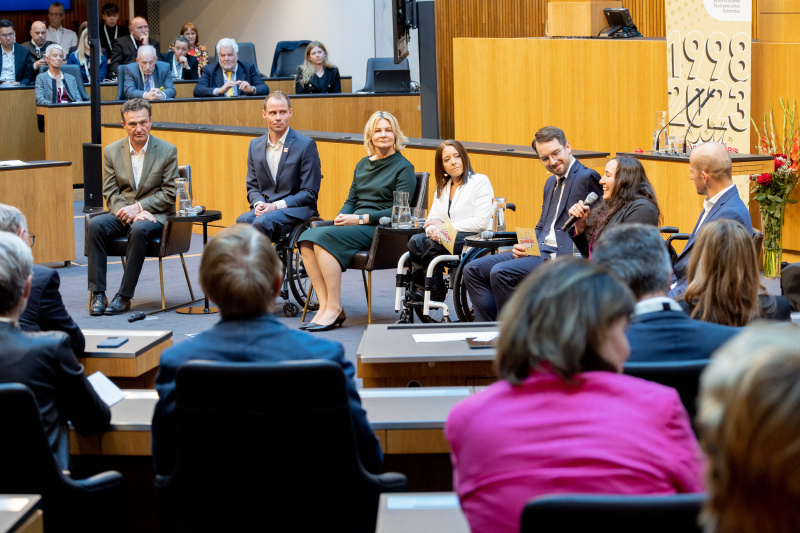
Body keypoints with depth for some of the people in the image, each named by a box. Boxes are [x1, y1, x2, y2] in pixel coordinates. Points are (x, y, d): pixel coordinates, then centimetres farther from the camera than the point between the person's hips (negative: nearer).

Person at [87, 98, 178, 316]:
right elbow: (110, 193, 2)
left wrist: (139, 207, -16)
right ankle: (98, 294, -25)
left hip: (154, 215, -3)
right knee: (95, 224, -27)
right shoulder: (112, 151, 6)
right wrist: (130, 213, -17)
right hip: (122, 213, 3)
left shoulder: (167, 151, -1)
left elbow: (169, 194, -4)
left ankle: (124, 297, -29)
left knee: (139, 229, -37)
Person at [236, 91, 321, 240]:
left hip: (295, 210, -4)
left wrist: (276, 206, -15)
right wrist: (258, 204, -7)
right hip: (264, 208, 5)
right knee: (243, 221, -29)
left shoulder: (306, 145, -3)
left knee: (263, 221, -34)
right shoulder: (255, 145, 14)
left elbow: (309, 193, -6)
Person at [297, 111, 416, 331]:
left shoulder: (403, 168, -1)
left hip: (380, 229, -7)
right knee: (307, 238, -20)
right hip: (354, 224, 7)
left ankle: (335, 309, -26)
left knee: (325, 238, -29)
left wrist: (361, 218, -17)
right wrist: (341, 217, -3)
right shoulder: (363, 164, 21)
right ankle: (324, 306, -24)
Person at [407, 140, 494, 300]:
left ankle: (436, 294, -16)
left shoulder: (480, 181, -1)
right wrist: (432, 229, -15)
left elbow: (481, 222, -12)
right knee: (415, 241, -23)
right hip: (448, 239, 6)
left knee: (432, 244, -30)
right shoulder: (442, 187, 20)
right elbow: (433, 218, 11)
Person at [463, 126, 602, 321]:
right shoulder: (551, 182, 23)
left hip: (563, 257, -9)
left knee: (501, 272, -27)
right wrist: (523, 246, 7)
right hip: (540, 251, 10)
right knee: (473, 270, 0)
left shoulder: (587, 178, -7)